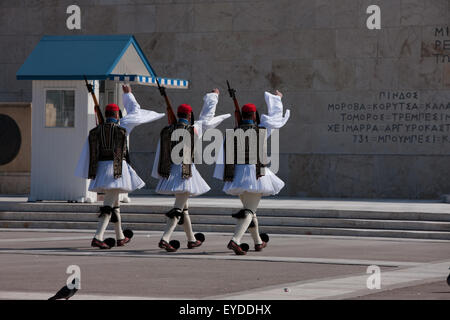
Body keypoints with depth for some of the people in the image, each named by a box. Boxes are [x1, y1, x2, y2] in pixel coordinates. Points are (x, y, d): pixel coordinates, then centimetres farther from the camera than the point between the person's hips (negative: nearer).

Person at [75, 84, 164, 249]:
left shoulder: (95, 131, 8)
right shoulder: (122, 126, -1)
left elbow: (87, 154, 6)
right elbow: (134, 111, 15)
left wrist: (87, 173, 11)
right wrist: (128, 94, 29)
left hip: (101, 169, 5)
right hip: (116, 169, -5)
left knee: (114, 203, 19)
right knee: (108, 205, -11)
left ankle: (120, 237, 29)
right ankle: (98, 237, -23)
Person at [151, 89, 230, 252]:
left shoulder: (166, 131, 5)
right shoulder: (193, 129, -8)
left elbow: (160, 154, 7)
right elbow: (207, 117, 8)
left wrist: (158, 174, 15)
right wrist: (213, 96, 24)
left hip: (170, 171, 7)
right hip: (184, 172, -7)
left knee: (184, 207, 18)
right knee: (178, 209, -9)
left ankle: (191, 240, 29)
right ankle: (165, 239, -21)